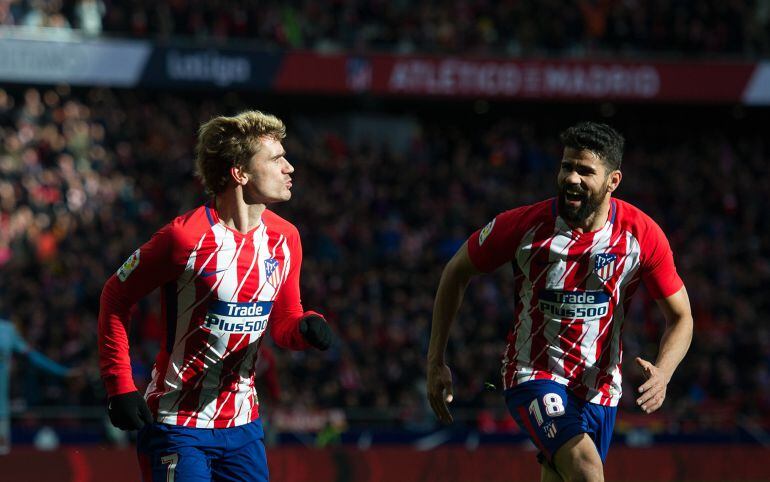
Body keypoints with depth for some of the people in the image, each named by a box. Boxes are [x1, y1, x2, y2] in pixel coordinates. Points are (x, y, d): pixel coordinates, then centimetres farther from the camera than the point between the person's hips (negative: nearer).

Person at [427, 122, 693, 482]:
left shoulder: (642, 235, -10)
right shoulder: (524, 225, -14)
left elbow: (680, 317, -1)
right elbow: (457, 272, 2)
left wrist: (662, 374, -23)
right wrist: (435, 362, 1)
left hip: (599, 387, 3)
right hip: (533, 376, -3)